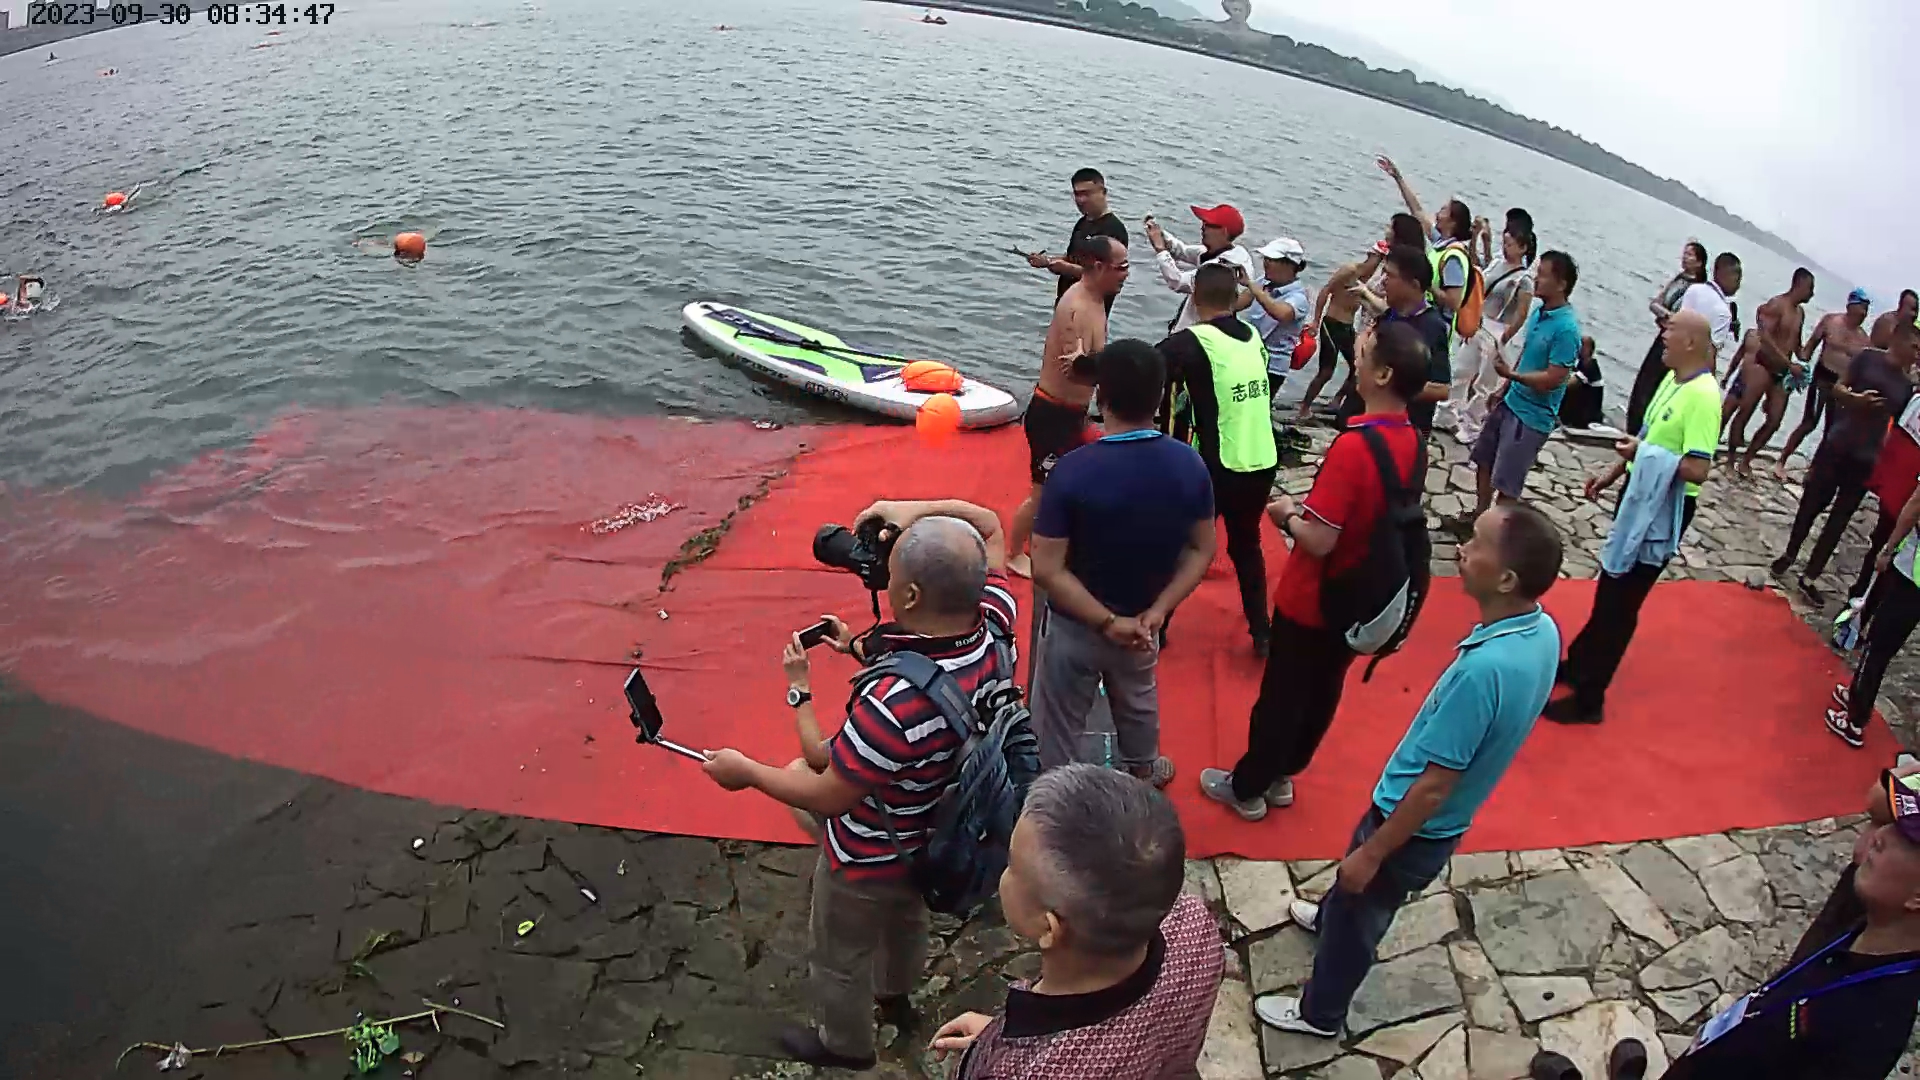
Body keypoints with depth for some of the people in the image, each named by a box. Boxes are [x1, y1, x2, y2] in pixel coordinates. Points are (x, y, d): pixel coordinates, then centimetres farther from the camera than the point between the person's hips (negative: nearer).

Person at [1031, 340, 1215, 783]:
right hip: (1142, 621, 5)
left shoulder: (1073, 470, -26)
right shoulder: (1190, 465, -13)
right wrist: (1157, 610, -11)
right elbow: (1202, 551, -6)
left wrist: (1106, 623, -21)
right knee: (1137, 701, 33)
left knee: (1059, 726, 16)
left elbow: (1047, 569, -26)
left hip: (1074, 626, -5)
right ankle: (1144, 771, 59)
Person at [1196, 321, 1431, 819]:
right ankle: (1280, 776, 40)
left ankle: (1247, 787, 29)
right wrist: (1308, 508, 6)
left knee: (1280, 696, 11)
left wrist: (1287, 515, -10)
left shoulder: (1353, 446, -30)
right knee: (1322, 693, 21)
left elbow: (1318, 540, -29)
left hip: (1310, 601, -7)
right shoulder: (1411, 442, -4)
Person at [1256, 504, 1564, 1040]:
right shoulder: (1543, 631, -12)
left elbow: (1433, 786, -30)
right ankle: (1331, 917, 63)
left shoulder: (1484, 668, -39)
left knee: (1356, 917, 18)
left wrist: (1371, 852, -17)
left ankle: (1319, 1012, 42)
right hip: (1441, 821, 8)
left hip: (1415, 825, -7)